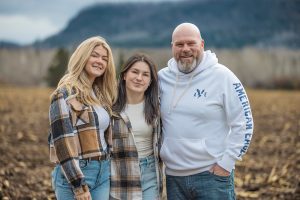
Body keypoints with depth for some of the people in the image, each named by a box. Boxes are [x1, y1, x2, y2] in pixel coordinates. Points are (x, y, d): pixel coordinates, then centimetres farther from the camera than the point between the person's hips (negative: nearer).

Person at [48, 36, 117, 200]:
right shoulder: (65, 94, -11)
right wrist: (79, 186, -20)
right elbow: (63, 140, -17)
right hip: (74, 174, -7)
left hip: (104, 172, 7)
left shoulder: (101, 93, 12)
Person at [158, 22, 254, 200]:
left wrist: (225, 164, -10)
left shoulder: (222, 76, -7)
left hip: (212, 174, -4)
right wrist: (159, 155, 9)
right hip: (173, 176, 4)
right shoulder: (162, 77, 4)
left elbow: (243, 124, -7)